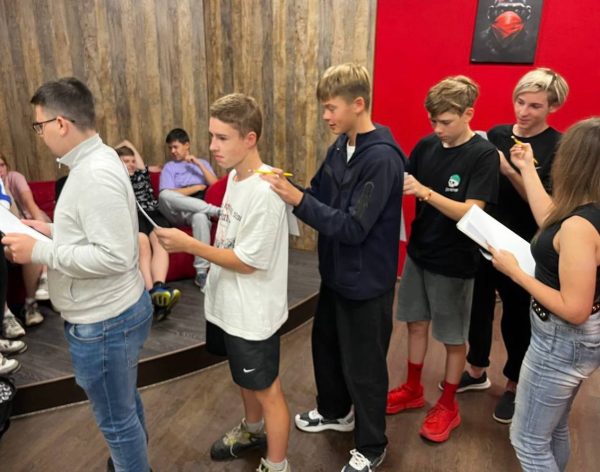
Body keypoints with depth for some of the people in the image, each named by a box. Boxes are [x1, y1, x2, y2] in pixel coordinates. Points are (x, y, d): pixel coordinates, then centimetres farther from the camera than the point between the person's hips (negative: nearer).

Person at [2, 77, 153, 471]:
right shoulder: (95, 161, 7)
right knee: (125, 403, 29)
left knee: (115, 419, 12)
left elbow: (113, 257, -29)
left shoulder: (95, 176, -26)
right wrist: (54, 231, 8)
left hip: (103, 323, -10)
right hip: (117, 310, 10)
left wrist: (40, 252, -23)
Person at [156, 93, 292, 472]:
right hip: (231, 305, 9)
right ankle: (253, 430, 53)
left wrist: (189, 245, -21)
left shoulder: (265, 191, -27)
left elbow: (247, 262, -23)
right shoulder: (236, 175, 2)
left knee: (267, 390, 10)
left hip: (253, 312, -9)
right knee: (246, 379, 28)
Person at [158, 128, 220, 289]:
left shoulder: (203, 163, 24)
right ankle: (216, 211, -34)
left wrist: (198, 164, 0)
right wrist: (198, 187, 1)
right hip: (177, 212, 0)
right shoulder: (169, 167, 19)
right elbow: (168, 194, 0)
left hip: (199, 209, 0)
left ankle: (201, 272, -36)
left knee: (200, 217, -40)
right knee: (164, 194, -36)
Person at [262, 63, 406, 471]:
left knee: (363, 367, 9)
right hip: (335, 273, 9)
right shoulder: (340, 146, 3)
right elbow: (320, 195, 8)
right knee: (326, 346, 25)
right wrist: (287, 187, -10)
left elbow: (354, 227, -27)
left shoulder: (382, 157, -24)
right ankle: (335, 411, 51)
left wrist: (297, 200, -28)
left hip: (366, 282, -8)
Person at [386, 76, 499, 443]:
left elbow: (472, 212, -23)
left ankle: (448, 405, 31)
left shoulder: (484, 154, -15)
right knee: (417, 323, 17)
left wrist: (425, 192, -34)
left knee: (453, 337, 11)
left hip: (454, 261, -5)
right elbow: (402, 185, 4)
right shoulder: (426, 146, 0)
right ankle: (413, 389, 37)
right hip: (418, 252, 6)